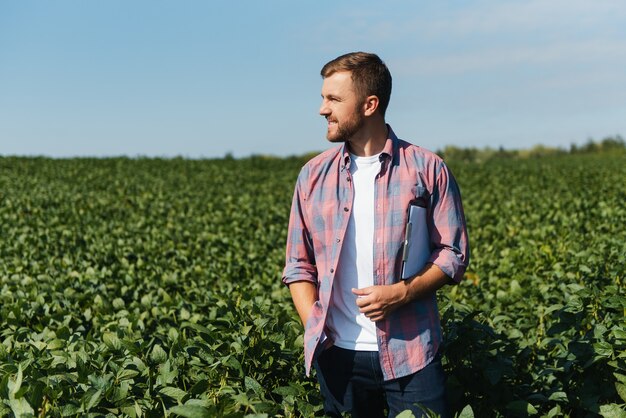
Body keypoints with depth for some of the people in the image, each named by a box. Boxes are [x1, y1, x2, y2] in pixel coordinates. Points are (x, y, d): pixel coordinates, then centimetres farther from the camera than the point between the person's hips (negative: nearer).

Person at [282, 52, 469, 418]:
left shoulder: (427, 169, -1)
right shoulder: (314, 175, 7)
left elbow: (454, 254, 1)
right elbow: (299, 265, 10)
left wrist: (402, 293, -15)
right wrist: (315, 330, -4)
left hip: (411, 354, -2)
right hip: (338, 354, 3)